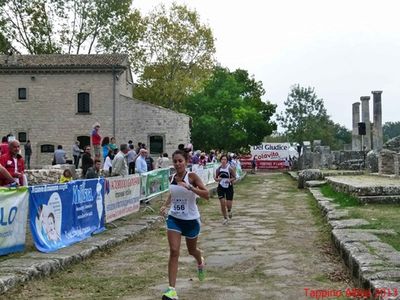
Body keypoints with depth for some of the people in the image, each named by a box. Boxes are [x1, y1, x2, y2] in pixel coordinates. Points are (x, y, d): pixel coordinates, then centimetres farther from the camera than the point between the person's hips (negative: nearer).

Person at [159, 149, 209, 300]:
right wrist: (165, 205, 4)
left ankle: (200, 263, 55)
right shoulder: (172, 178, 0)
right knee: (174, 251, -11)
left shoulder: (192, 176, -14)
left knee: (191, 250, 18)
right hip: (174, 218, 3)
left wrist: (189, 187, -33)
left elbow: (206, 194, -22)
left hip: (191, 219, -2)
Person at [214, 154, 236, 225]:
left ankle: (229, 211, 35)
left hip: (229, 187, -1)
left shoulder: (230, 169, -10)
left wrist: (230, 180, -22)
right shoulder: (218, 169, -4)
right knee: (222, 204, -3)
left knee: (228, 204, -3)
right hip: (221, 187, 1)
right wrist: (217, 179, -17)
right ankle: (225, 218, 16)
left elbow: (234, 177, -3)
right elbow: (215, 178, 5)